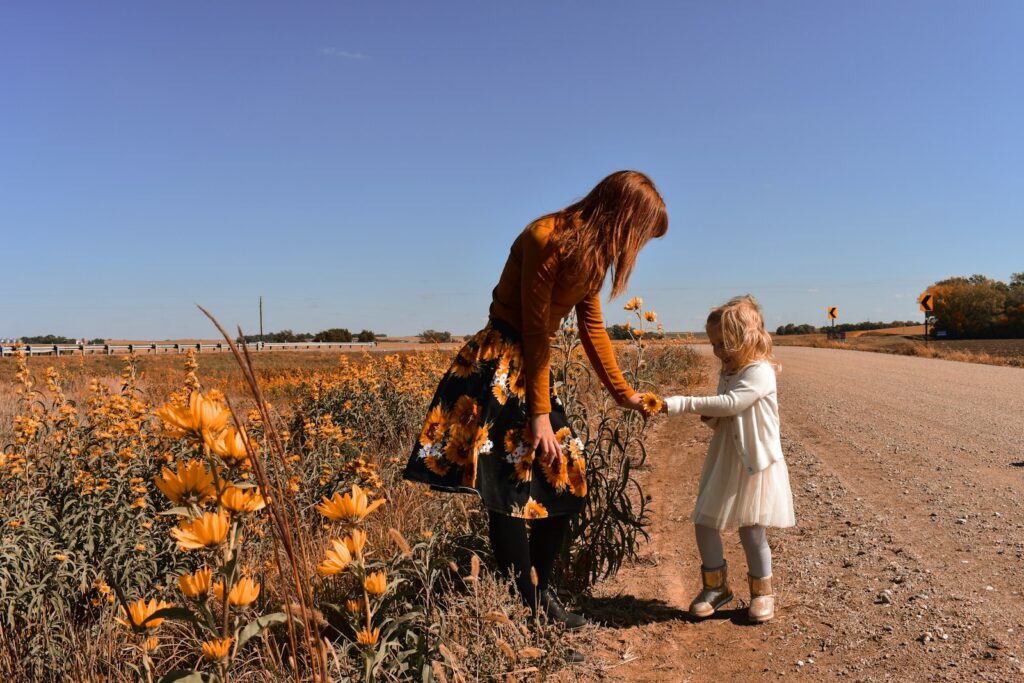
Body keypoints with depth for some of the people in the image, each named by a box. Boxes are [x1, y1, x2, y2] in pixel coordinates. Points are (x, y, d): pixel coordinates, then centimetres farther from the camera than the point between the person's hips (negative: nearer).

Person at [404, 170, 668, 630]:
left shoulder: (590, 251, 7)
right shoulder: (547, 239, -20)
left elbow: (592, 326, 15)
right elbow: (536, 332, -19)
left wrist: (622, 393, 19)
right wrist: (541, 414, -15)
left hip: (533, 365, 10)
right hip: (499, 366, -9)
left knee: (564, 478, 8)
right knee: (510, 489, -7)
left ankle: (539, 594, 22)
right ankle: (526, 610, 3)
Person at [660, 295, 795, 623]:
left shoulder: (760, 372, -16)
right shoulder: (727, 372, 10)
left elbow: (731, 403, -30)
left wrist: (682, 404, -31)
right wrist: (710, 417, -7)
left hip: (756, 464, -7)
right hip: (724, 461, 8)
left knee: (752, 531, 2)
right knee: (704, 522, 6)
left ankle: (762, 591, 26)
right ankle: (716, 586, 25)